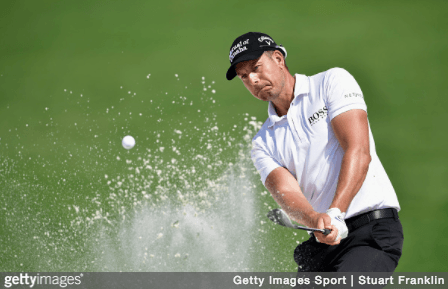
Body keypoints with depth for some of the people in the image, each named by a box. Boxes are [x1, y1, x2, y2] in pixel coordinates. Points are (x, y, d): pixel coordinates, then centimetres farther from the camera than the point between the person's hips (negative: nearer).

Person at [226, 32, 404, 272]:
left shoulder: (332, 82, 2)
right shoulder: (263, 144, 14)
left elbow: (359, 152, -10)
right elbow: (286, 191, -4)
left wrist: (335, 214, -24)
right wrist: (316, 221, -28)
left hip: (374, 227, -6)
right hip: (323, 242, 6)